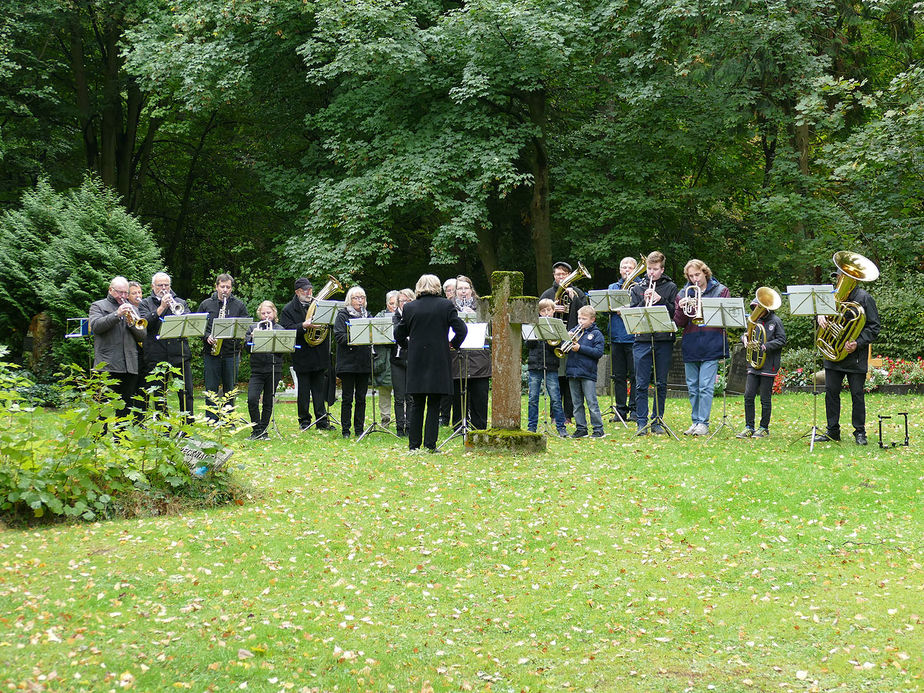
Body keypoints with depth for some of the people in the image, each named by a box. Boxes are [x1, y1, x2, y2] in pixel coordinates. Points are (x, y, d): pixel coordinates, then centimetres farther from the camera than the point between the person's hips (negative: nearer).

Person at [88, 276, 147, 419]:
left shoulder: (132, 309, 22)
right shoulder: (98, 306, 9)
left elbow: (142, 335, 16)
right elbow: (95, 326, -9)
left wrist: (132, 323, -4)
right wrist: (117, 314, -16)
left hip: (129, 367, 5)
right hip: (107, 365, -5)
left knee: (125, 406, 6)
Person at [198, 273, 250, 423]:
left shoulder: (239, 305, 8)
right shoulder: (206, 304, 8)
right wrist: (207, 336, -9)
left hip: (231, 353, 0)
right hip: (211, 352, 0)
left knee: (230, 389, 5)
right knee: (211, 389, 0)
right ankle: (211, 421, 6)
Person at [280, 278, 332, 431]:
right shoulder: (288, 309, 1)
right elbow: (287, 330, -12)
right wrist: (303, 326, -25)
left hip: (320, 356, 3)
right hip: (301, 357, -3)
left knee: (320, 389, 5)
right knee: (303, 391, 4)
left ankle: (322, 420, 8)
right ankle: (304, 421, 13)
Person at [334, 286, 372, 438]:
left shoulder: (367, 315, 15)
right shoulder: (342, 315, -1)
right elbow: (339, 336, -11)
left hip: (364, 362, 4)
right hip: (348, 361, -4)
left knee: (361, 397, 7)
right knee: (347, 398, -1)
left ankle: (359, 428, 13)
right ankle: (345, 429, 4)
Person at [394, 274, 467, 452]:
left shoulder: (409, 308, 2)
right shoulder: (446, 305, -4)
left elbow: (399, 334, 8)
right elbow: (461, 329, -8)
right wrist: (454, 344, 8)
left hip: (416, 362, 2)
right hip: (438, 363, -2)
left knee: (417, 405, 9)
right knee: (434, 405, 2)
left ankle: (414, 444, 8)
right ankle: (430, 445, -2)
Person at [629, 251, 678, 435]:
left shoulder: (670, 287, 7)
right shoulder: (638, 288, 10)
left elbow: (675, 312, -1)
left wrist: (660, 300, -14)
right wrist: (645, 302, -12)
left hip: (664, 340, 0)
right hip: (642, 340, 0)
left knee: (661, 384, 6)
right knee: (641, 384, -2)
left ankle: (657, 421, 13)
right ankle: (641, 422, 3)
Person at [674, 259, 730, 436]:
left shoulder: (720, 291, 5)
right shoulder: (684, 294, 11)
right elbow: (679, 323, 8)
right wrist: (681, 309, -13)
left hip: (711, 346, -4)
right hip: (690, 347, 4)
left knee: (706, 386, -9)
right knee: (693, 387, 8)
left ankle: (703, 423, -5)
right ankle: (695, 421, 16)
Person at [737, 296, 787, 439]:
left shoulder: (775, 321, -4)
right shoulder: (755, 321, 13)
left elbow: (781, 340, -9)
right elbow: (746, 335, 22)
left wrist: (766, 346, -20)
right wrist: (745, 338, -2)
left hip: (768, 366, -5)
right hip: (753, 364, 5)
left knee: (765, 399, 1)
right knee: (748, 396, 0)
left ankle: (764, 428, 11)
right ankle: (749, 428, 6)